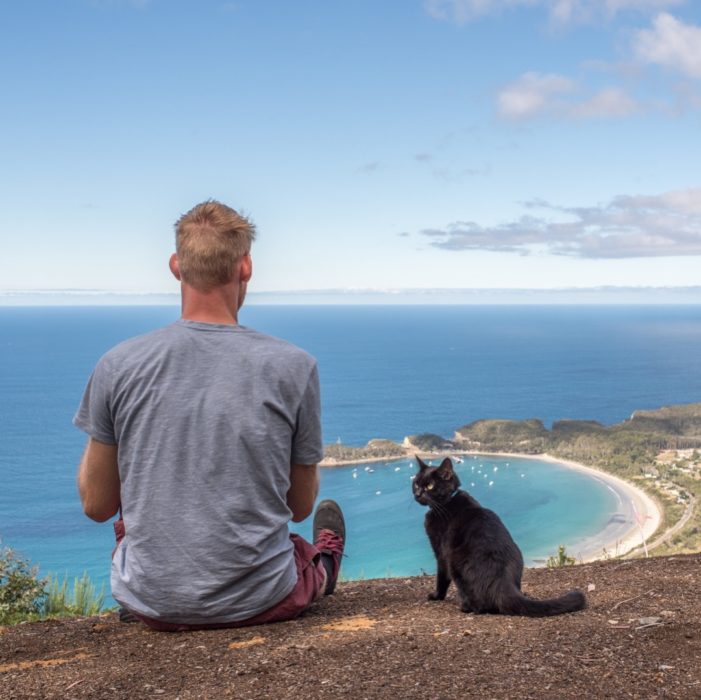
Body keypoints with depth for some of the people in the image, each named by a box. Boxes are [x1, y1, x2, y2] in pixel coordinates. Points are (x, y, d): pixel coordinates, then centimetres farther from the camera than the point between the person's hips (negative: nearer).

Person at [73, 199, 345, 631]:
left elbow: (97, 506, 0)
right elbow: (301, 507, 0)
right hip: (260, 603, -1)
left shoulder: (118, 366, -10)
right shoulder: (293, 367, -12)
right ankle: (325, 568, 64)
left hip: (153, 605, 1)